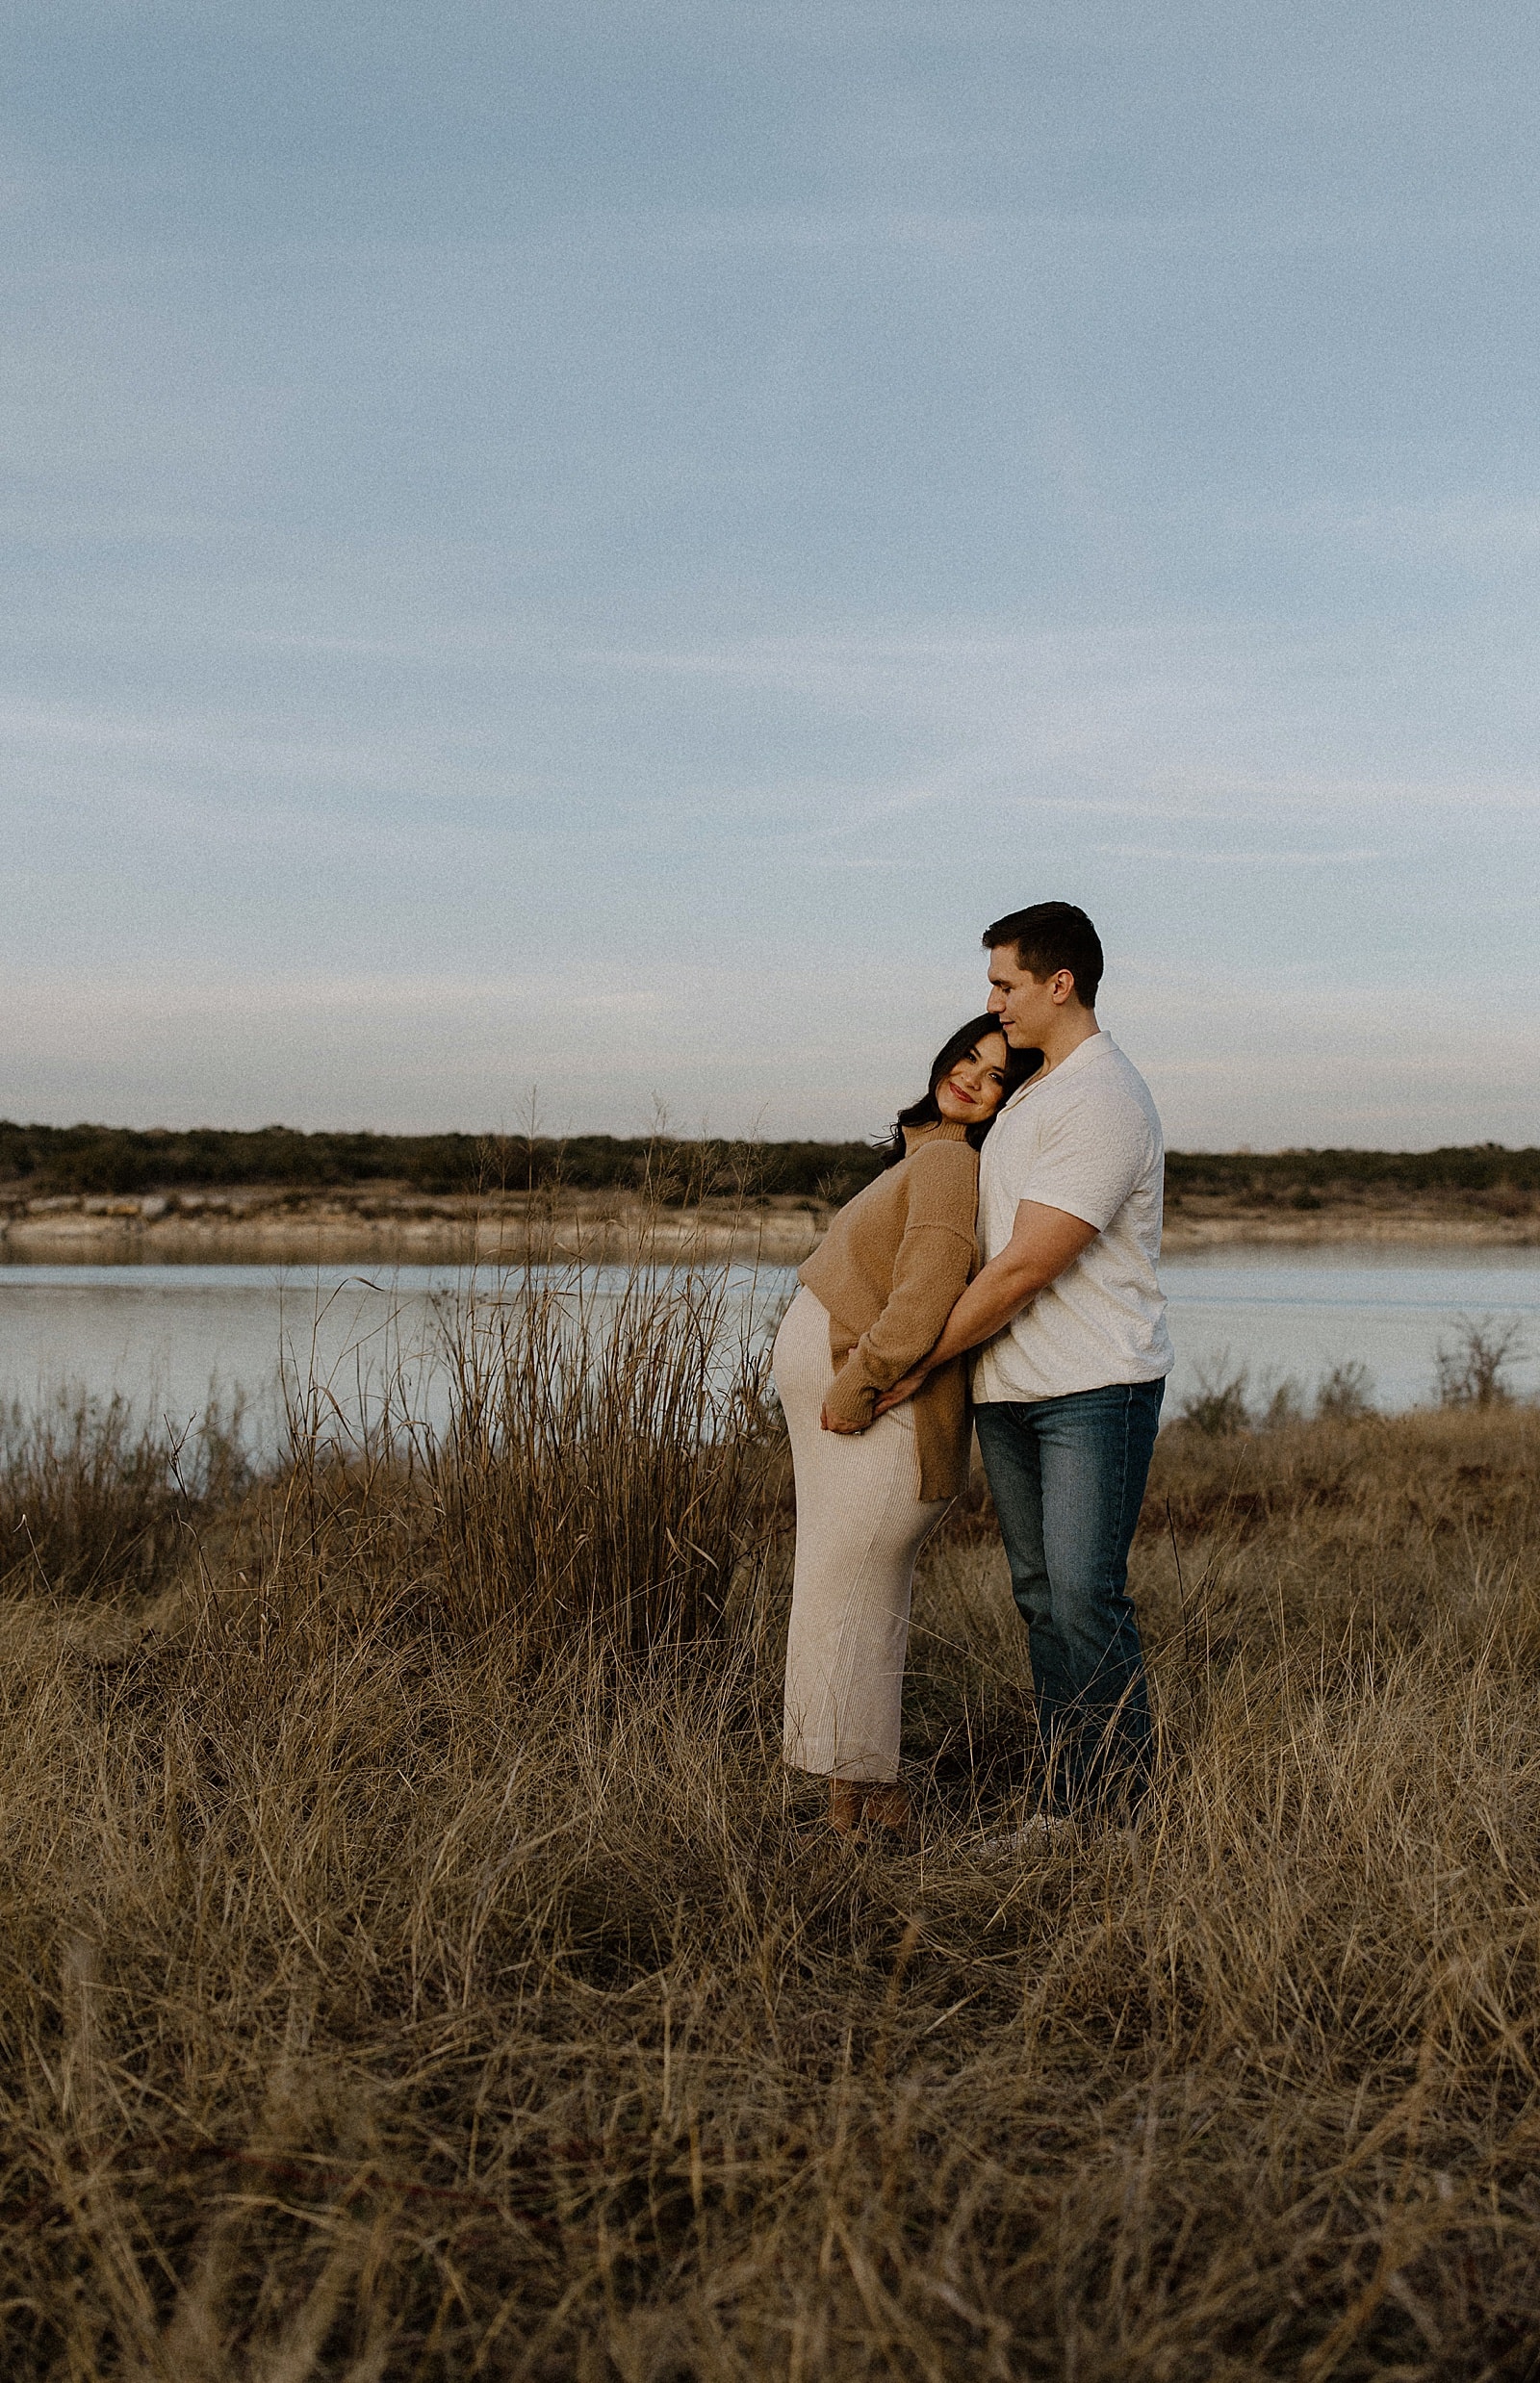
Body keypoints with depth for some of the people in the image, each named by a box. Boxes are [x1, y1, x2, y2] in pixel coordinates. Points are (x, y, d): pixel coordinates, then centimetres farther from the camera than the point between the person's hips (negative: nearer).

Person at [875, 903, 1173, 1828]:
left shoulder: (1105, 1102, -17)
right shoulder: (1034, 1087, 15)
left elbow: (1024, 1270, -19)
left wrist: (922, 1363, -11)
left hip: (1097, 1388, -9)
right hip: (1011, 1389, 9)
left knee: (1087, 1595, -9)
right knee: (1040, 1596, 9)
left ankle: (1123, 1808, 2)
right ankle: (1065, 1796, 17)